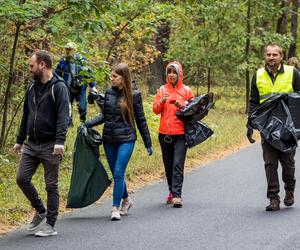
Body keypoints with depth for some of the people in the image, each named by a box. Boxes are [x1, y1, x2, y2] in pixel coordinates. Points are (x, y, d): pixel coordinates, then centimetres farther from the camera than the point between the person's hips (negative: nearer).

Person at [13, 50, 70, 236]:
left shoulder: (59, 88, -11)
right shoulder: (32, 88, 12)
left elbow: (64, 116, -19)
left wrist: (60, 141, -29)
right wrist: (20, 140, 20)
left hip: (50, 146, -7)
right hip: (31, 144, 7)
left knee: (51, 185, 1)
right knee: (22, 178, 0)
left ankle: (50, 224, 9)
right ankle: (40, 210, 20)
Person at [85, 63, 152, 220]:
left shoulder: (133, 95, -5)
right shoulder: (109, 92, 5)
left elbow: (140, 120, 1)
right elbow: (104, 115, 13)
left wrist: (148, 143, 5)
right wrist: (90, 123, -5)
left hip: (126, 139, -5)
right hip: (109, 139, 5)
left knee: (119, 172, -14)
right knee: (116, 174, 12)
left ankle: (115, 208, -10)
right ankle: (126, 200, 34)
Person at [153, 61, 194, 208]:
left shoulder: (186, 91, 5)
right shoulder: (162, 90, 10)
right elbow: (155, 110, 5)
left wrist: (181, 105, -13)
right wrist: (162, 101, -15)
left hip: (180, 133, -3)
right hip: (164, 133, 3)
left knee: (178, 164, -13)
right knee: (168, 165, 9)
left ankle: (177, 195, -18)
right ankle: (172, 191, 22)